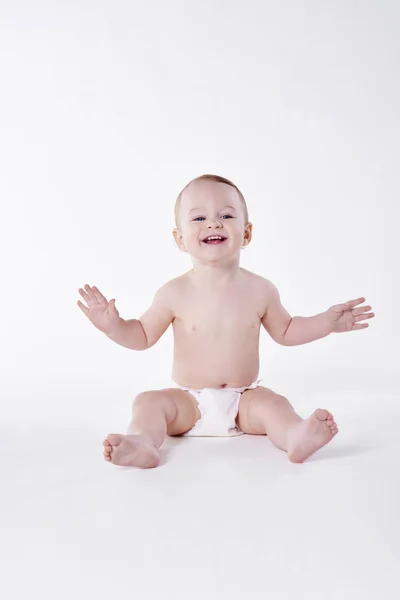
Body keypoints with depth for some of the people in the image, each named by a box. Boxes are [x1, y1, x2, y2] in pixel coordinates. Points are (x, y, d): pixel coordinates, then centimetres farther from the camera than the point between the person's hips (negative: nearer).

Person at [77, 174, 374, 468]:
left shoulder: (260, 290, -4)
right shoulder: (175, 293, -8)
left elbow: (286, 331, 13)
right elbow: (143, 336, 3)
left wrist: (327, 322, 2)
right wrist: (113, 326, -16)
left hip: (244, 400, 1)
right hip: (189, 401, 0)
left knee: (273, 404, -26)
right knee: (148, 402, -22)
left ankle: (297, 436, -52)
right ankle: (142, 443, -47)